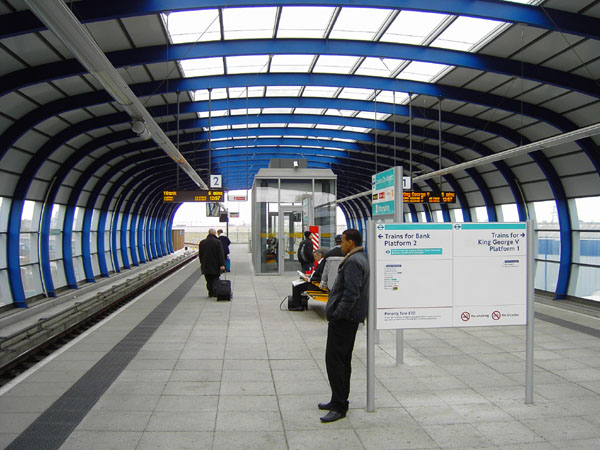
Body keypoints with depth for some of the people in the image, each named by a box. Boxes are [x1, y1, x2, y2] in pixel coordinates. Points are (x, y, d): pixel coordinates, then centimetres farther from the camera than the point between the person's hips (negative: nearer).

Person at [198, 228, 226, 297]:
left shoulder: (202, 242, 4)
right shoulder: (218, 242, -10)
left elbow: (200, 254, 12)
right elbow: (221, 255, -13)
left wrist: (202, 263, 22)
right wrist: (222, 264, -13)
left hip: (206, 265, 3)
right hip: (215, 265, -3)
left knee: (209, 280, 12)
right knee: (215, 279, 5)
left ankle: (210, 293, 14)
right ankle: (215, 293, -6)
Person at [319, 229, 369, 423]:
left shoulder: (353, 261, -17)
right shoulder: (359, 258, 17)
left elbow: (351, 293, -25)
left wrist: (338, 314, -22)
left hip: (344, 318, -11)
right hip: (348, 318, 11)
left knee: (334, 359, -8)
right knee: (342, 359, 16)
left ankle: (339, 407, -3)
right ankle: (339, 400, 26)